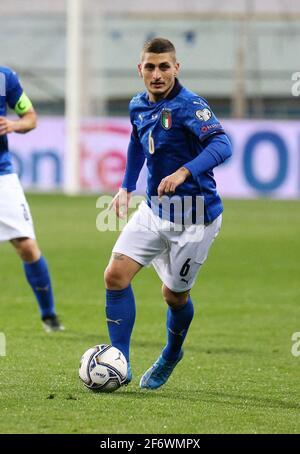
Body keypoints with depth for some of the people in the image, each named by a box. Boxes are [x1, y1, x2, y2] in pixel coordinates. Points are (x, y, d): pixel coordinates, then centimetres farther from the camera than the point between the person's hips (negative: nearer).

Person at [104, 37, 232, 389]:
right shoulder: (138, 106, 2)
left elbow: (221, 145, -36)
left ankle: (171, 356, 38)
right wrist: (126, 187, 21)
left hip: (195, 220, -6)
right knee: (115, 276, -9)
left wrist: (184, 172, -50)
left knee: (174, 295, 8)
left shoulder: (189, 106, -21)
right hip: (153, 211, 6)